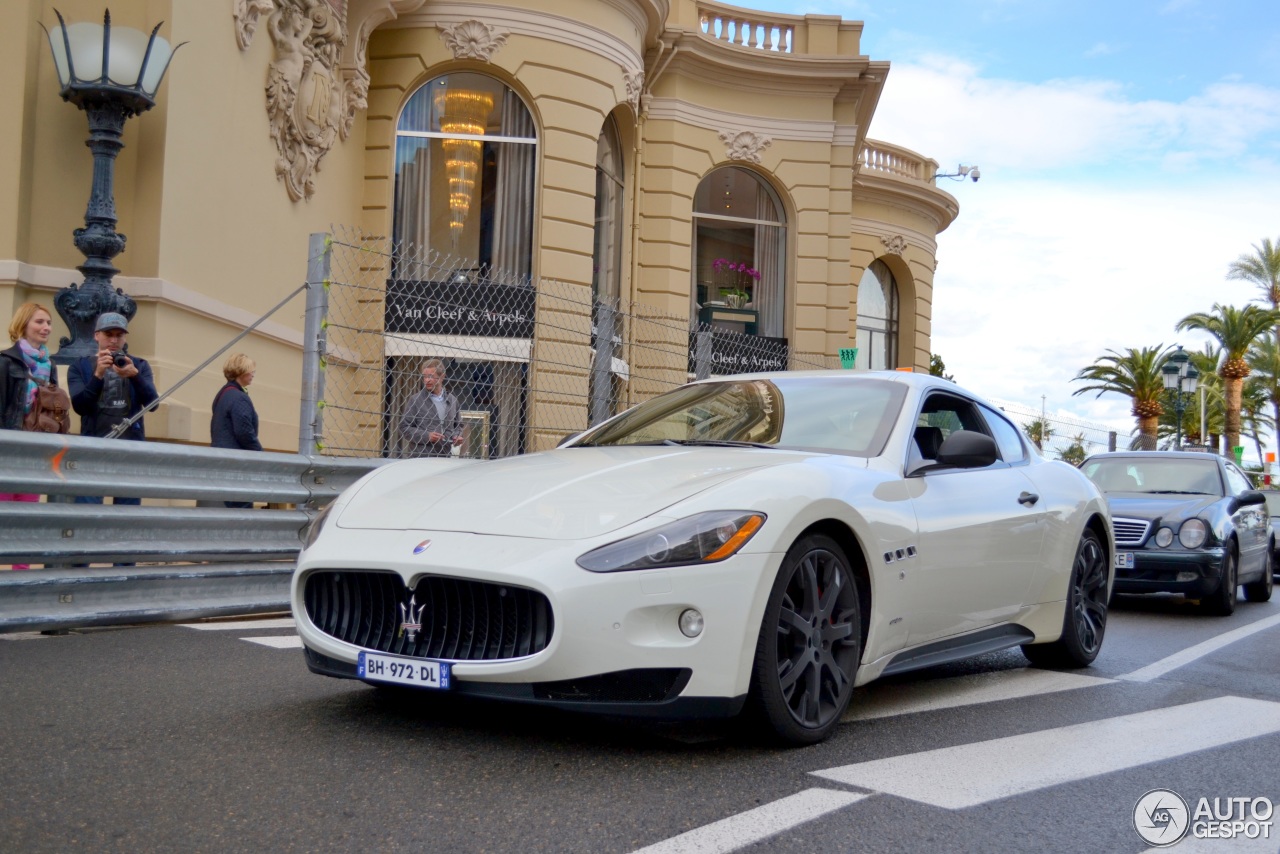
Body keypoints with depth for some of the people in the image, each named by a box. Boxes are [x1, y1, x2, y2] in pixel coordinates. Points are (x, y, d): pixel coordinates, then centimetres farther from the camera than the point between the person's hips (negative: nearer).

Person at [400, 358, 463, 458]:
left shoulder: (452, 401, 12)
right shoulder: (416, 400, 0)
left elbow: (458, 425, 23)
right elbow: (404, 426, -3)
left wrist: (457, 436, 1)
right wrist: (426, 436, -15)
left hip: (444, 457, 4)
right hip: (420, 456, -3)